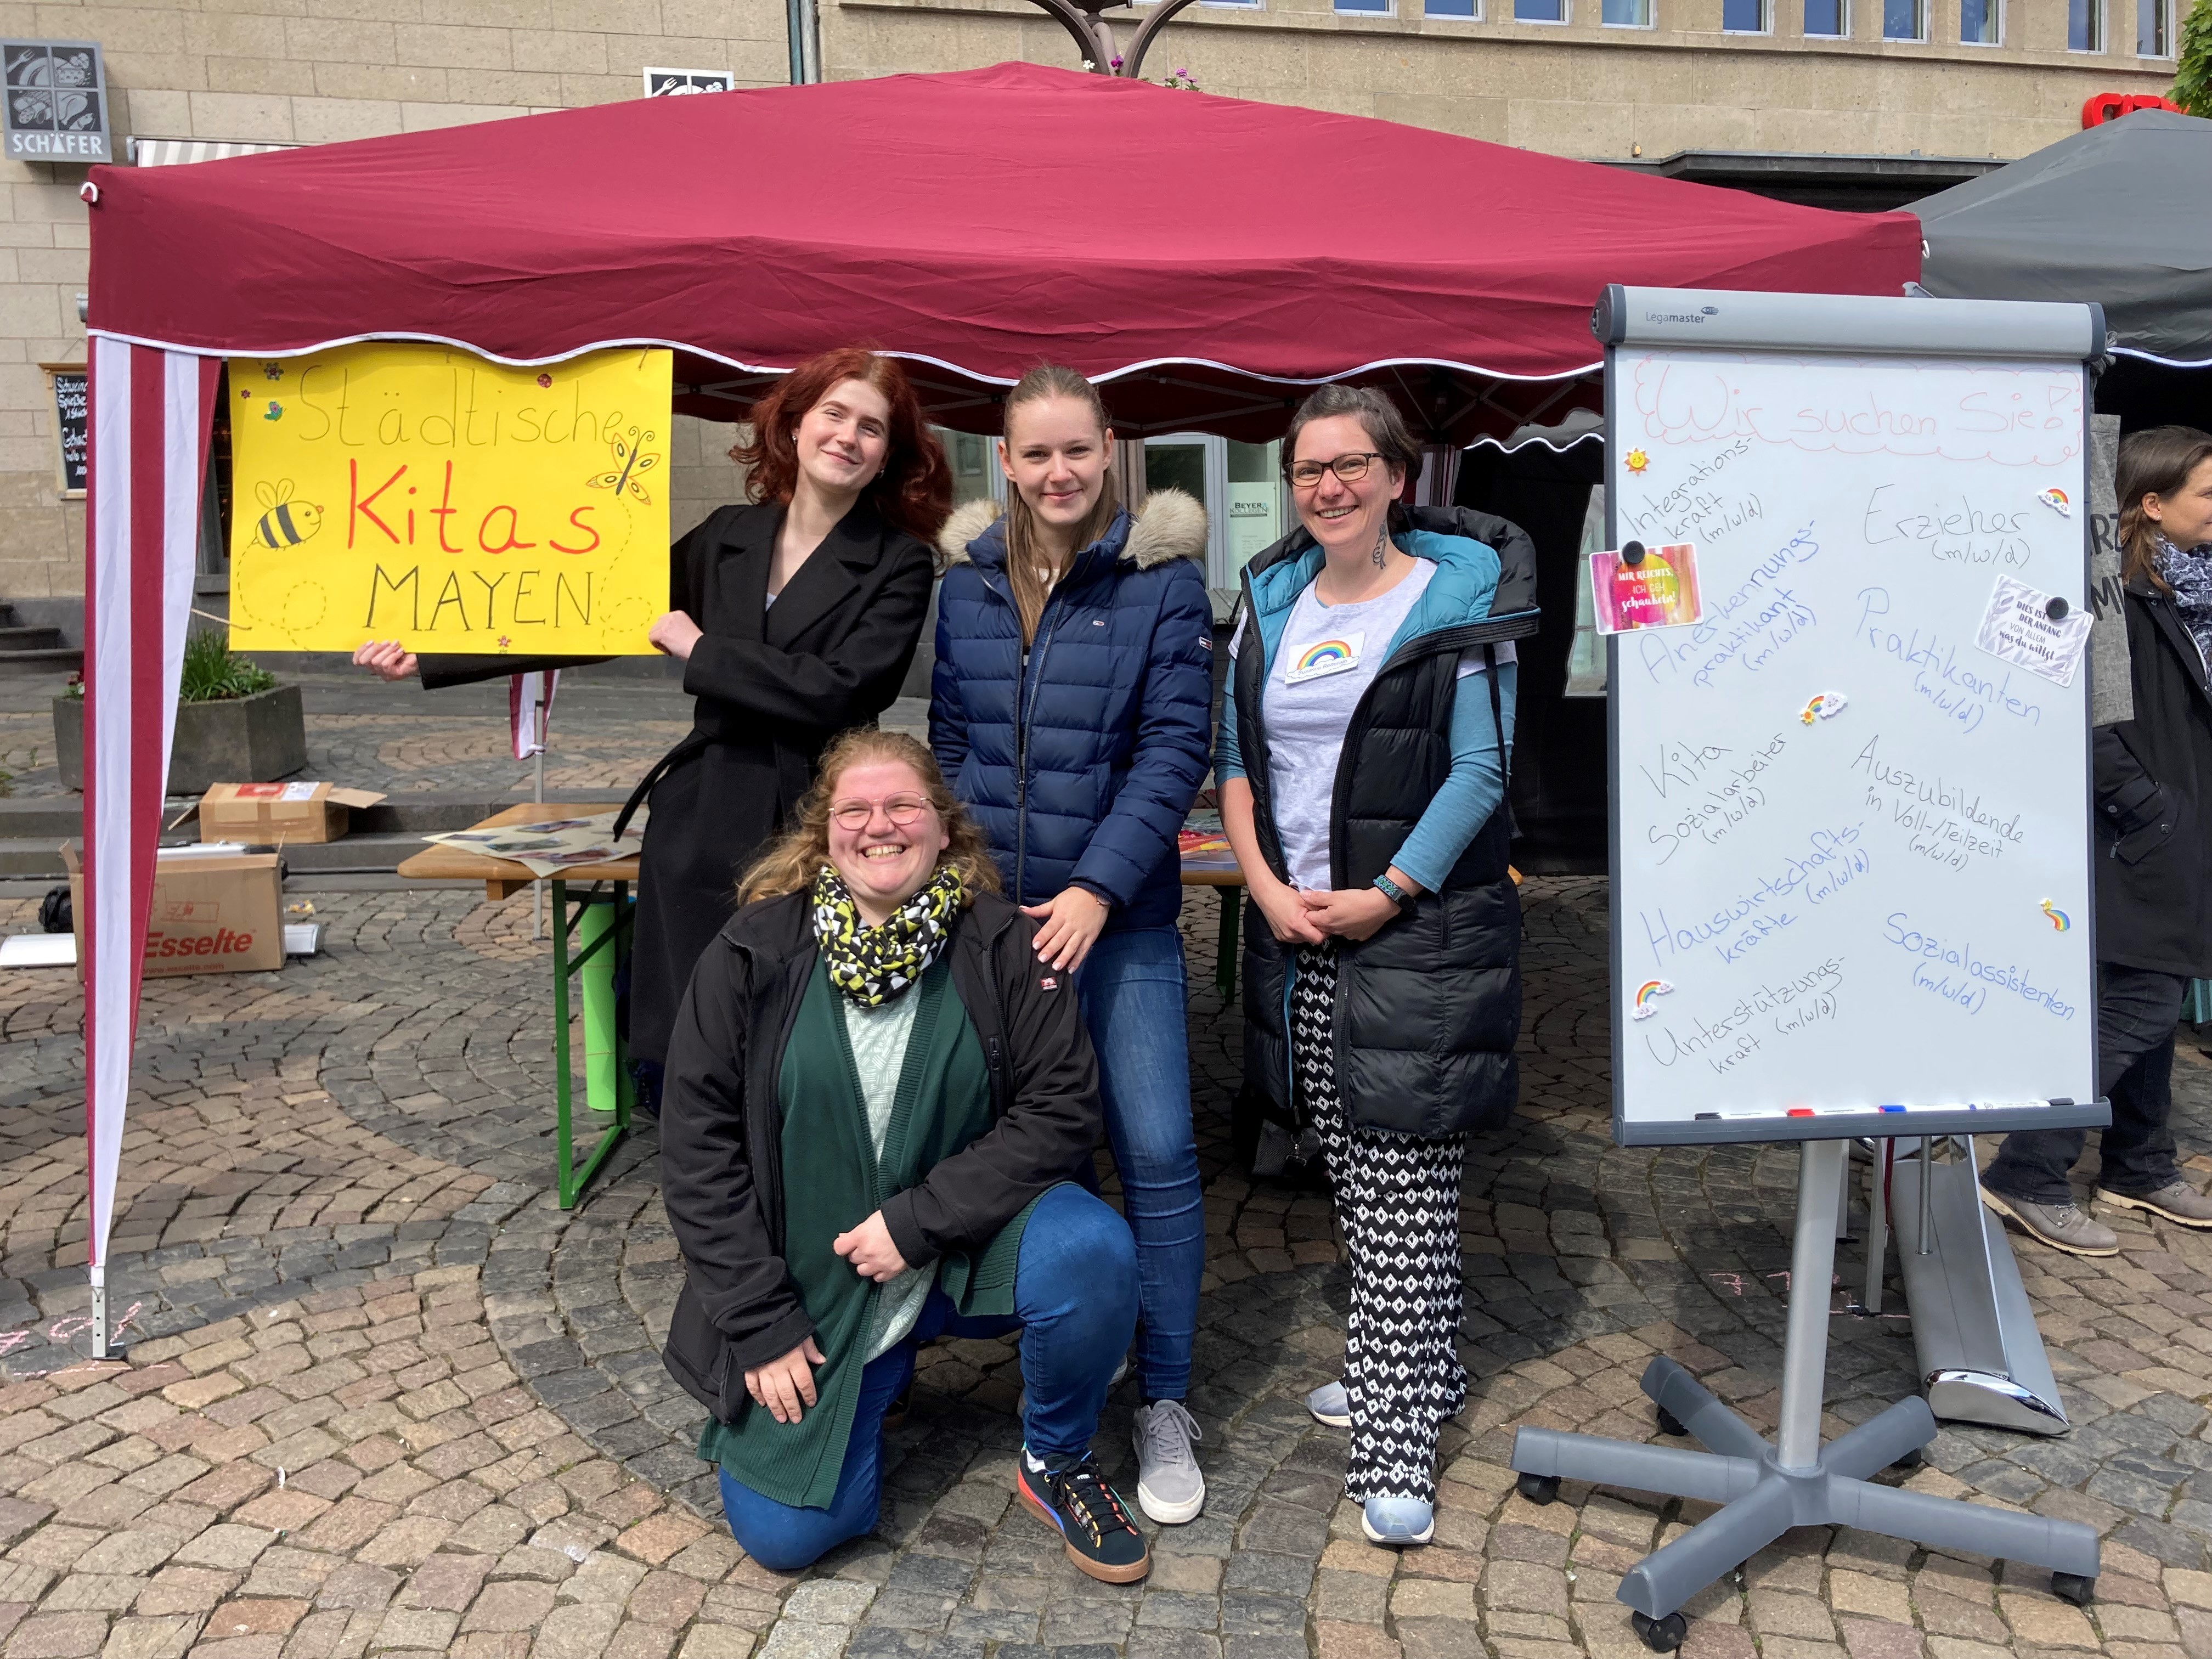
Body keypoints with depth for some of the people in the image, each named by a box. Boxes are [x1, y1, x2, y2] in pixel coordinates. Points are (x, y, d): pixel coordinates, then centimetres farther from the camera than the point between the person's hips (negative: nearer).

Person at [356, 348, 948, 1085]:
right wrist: (429, 658, 11)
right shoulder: (726, 537, 11)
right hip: (701, 830, 4)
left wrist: (700, 650, -7)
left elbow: (838, 690, -15)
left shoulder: (901, 566, -2)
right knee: (676, 1057, 7)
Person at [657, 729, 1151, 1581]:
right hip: (809, 1279, 1)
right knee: (785, 1533, -9)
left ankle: (1057, 1463, -1)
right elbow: (698, 1144, -6)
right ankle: (877, 1377, 24)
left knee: (1093, 1251, -31)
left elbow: (1061, 1111, -12)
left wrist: (916, 1221, -21)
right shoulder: (754, 955, -8)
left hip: (966, 1246, 0)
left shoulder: (1003, 946, -8)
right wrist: (762, 1325, -9)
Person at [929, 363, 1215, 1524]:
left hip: (1118, 917, -3)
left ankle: (1164, 1404, 12)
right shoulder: (965, 580, 7)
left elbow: (1174, 748, -8)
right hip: (983, 908, 3)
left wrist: (1098, 886, -16)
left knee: (1156, 1151, -3)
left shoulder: (1162, 580, -3)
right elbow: (944, 740, 10)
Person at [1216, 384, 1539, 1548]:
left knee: (1402, 1192, -4)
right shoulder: (1271, 602, 13)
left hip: (1418, 927, -5)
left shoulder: (1458, 592, -3)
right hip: (1293, 931, 5)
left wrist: (1385, 895, -14)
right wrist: (1265, 885, -2)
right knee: (1349, 1174, 12)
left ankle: (1396, 1438, 3)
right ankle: (1409, 1369, 30)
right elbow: (1236, 758, 12)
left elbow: (1481, 768, -8)